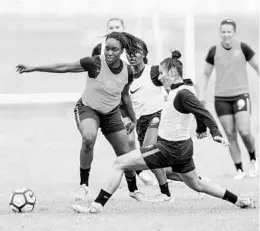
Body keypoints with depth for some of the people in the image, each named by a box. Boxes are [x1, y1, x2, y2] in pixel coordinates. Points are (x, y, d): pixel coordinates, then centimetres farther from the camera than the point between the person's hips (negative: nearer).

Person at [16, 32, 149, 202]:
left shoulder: (127, 71, -11)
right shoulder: (95, 63, -23)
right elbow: (64, 68, -19)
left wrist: (133, 119, 18)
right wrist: (33, 68, -22)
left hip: (112, 113, 4)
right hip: (88, 109, -4)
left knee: (126, 154, 7)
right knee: (88, 138, -36)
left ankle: (133, 190, 34)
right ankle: (83, 185, -21)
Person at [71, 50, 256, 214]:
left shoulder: (182, 94, -20)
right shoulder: (180, 90, 8)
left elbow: (203, 112, -27)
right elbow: (199, 111, 23)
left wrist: (216, 133, -39)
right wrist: (202, 129, 40)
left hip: (169, 149, -10)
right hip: (181, 148, 10)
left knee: (119, 163, -8)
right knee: (196, 184, 25)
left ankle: (98, 205, -10)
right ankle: (239, 200, 28)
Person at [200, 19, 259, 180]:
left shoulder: (242, 48, -4)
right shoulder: (214, 51, 1)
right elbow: (206, 73, 14)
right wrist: (203, 93, 12)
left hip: (241, 95, -2)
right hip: (221, 98, 2)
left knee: (244, 132, -14)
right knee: (230, 135, -1)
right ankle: (239, 170, 7)